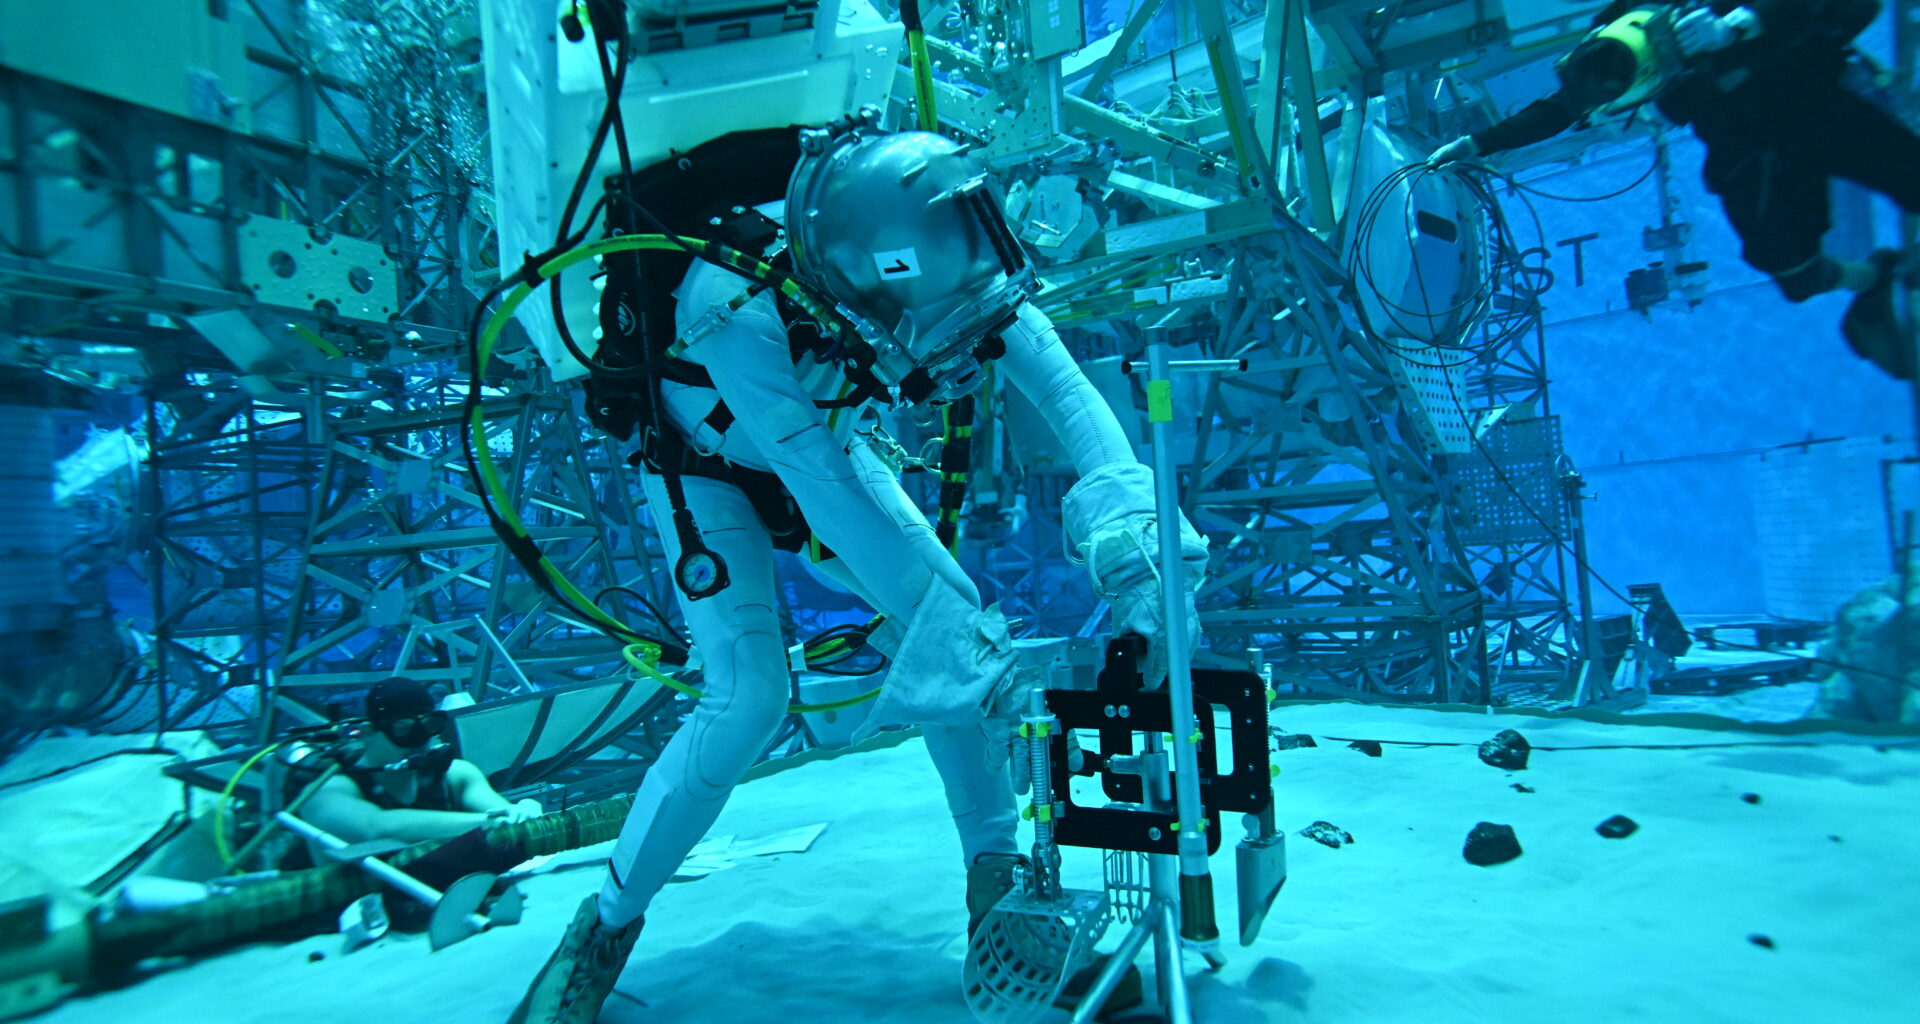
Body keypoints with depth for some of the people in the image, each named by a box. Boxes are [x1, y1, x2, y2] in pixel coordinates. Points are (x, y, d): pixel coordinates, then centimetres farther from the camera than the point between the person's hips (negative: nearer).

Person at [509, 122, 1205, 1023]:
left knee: (956, 621, -10)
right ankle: (605, 925, 6)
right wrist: (955, 632, -37)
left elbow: (1056, 374, -31)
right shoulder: (740, 310, -41)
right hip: (706, 467, -4)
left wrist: (1132, 527, -44)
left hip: (824, 440, 5)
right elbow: (827, 501, -38)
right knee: (748, 697, -19)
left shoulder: (922, 247, -28)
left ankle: (997, 880, 9)